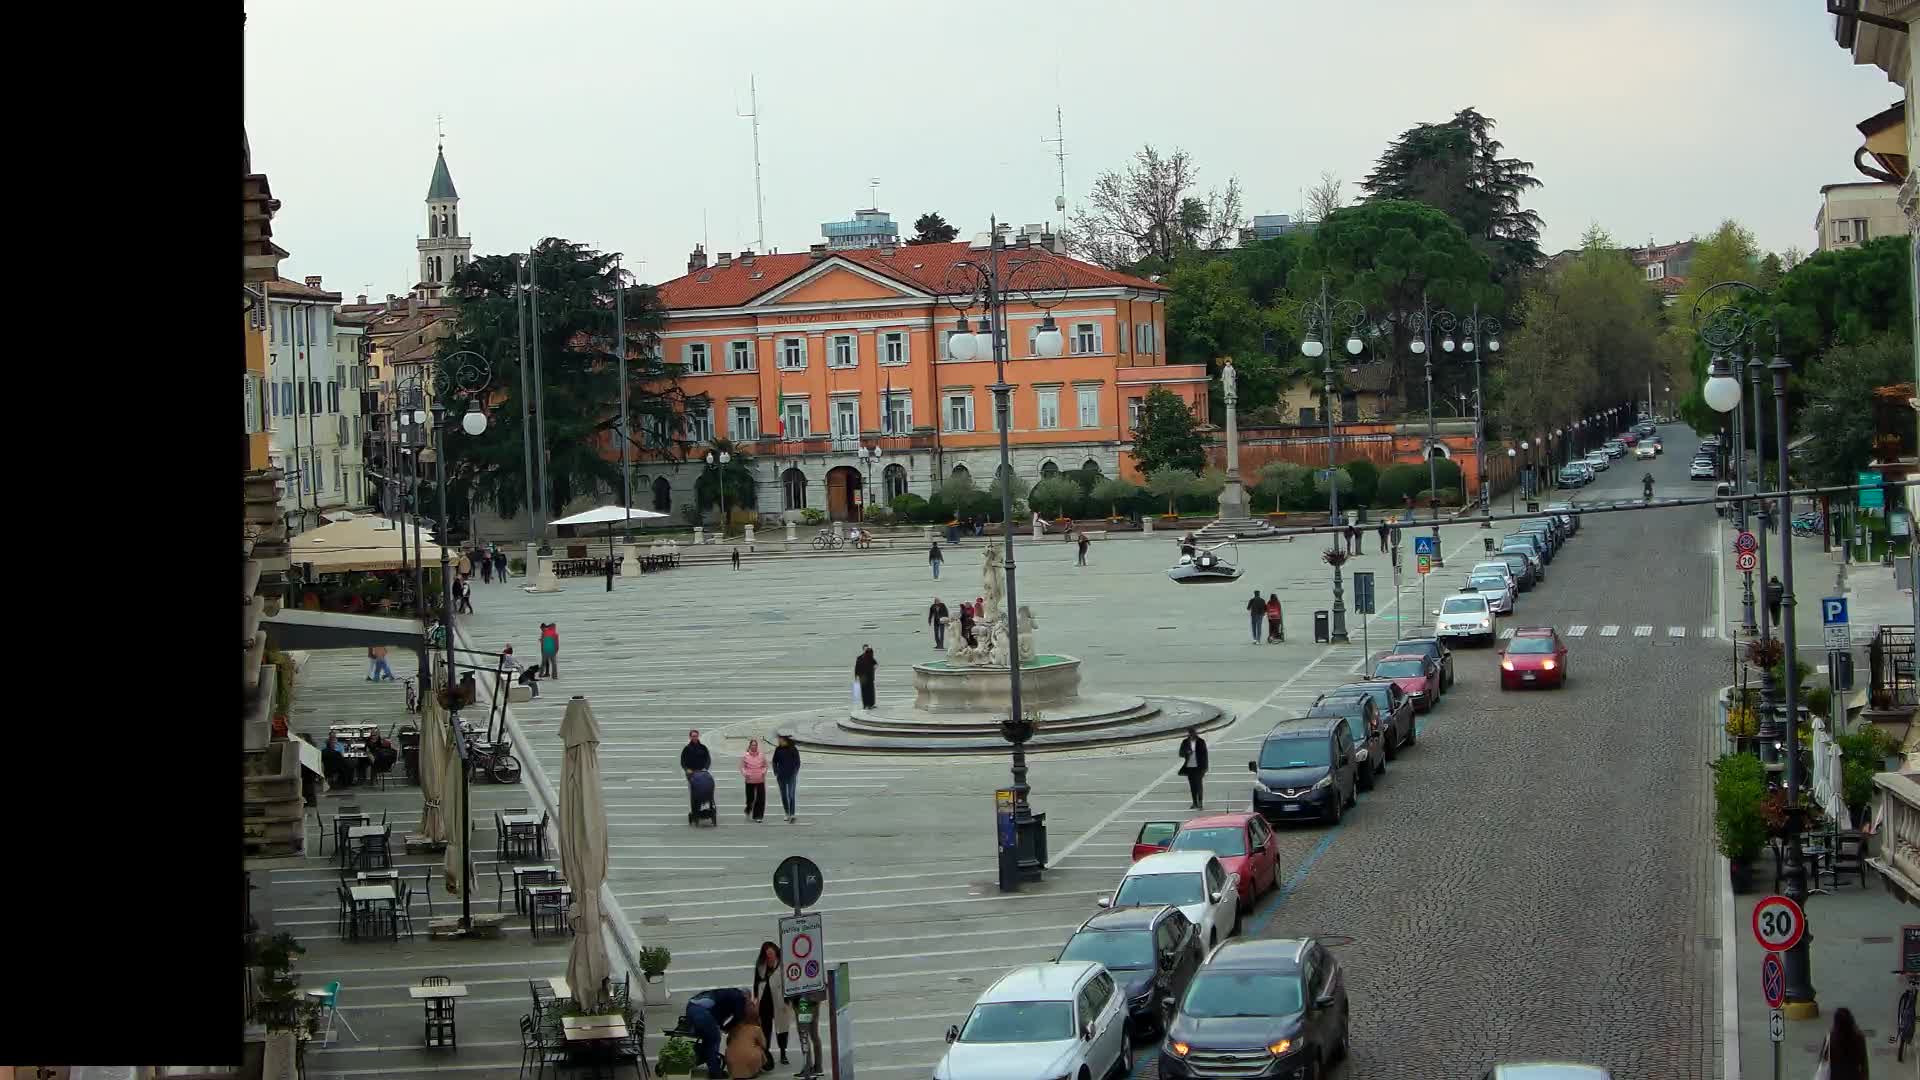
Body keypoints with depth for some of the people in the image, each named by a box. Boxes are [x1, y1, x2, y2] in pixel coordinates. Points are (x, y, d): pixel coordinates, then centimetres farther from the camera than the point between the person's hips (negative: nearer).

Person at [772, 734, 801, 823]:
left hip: (791, 776, -3)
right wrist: (775, 773, 4)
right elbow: (774, 762, 11)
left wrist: (795, 773, -7)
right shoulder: (778, 749, 2)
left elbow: (798, 762, -1)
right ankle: (787, 814, 19)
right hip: (781, 776, 3)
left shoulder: (793, 749, -6)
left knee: (791, 795, -9)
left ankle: (792, 815, -11)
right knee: (783, 795, 7)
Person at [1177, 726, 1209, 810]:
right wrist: (1186, 752, -17)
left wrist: (1204, 767, -3)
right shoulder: (1185, 742, 4)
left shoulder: (1201, 742, -3)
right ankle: (1195, 803, 13)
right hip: (1189, 767, 3)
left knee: (1198, 785, -6)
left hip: (1198, 767, -3)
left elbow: (1205, 755, -1)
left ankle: (1200, 803, -4)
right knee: (1192, 786, 7)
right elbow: (1181, 753, 6)